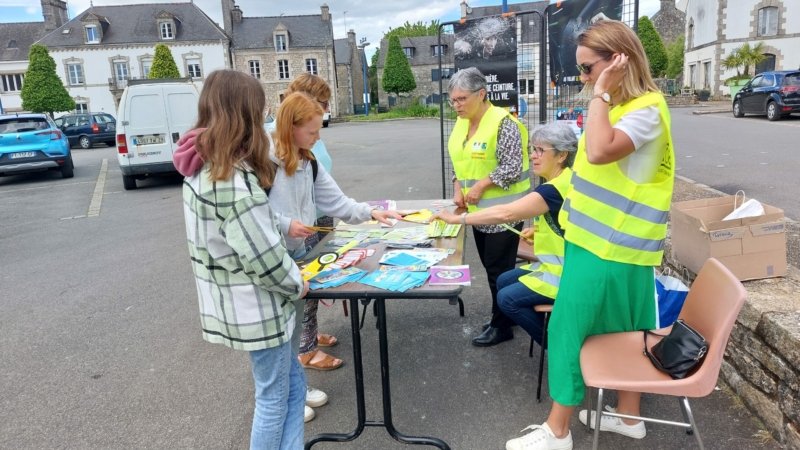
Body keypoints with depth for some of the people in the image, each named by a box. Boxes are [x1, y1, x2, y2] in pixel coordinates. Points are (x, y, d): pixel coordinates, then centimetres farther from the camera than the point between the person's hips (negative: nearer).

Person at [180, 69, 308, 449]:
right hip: (257, 309, -9)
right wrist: (297, 285, -8)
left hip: (234, 304, 9)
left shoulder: (203, 169, 4)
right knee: (273, 398, 12)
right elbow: (264, 255, -24)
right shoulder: (235, 182, -26)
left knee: (293, 382, 22)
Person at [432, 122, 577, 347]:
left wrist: (457, 218, -28)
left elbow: (506, 213, -33)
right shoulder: (563, 182, 5)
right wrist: (539, 231, 6)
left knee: (508, 298, -9)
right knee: (504, 281, 12)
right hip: (559, 263, 10)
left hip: (566, 272, -10)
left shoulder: (555, 189, -26)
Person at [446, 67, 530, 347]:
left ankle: (501, 326, 16)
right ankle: (506, 315, 33)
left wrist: (480, 185, -20)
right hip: (478, 209, 8)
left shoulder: (502, 122, -16)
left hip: (502, 210, -8)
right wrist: (458, 187, -1)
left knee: (499, 269, 1)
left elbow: (512, 168, -20)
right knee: (490, 266, 16)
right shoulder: (461, 123, 8)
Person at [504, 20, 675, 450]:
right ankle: (628, 414, 33)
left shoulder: (645, 110, -18)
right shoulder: (619, 106, 12)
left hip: (613, 245, -9)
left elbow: (599, 152, -35)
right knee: (627, 328, 18)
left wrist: (601, 93, -25)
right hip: (605, 239, 9)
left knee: (571, 328, -2)